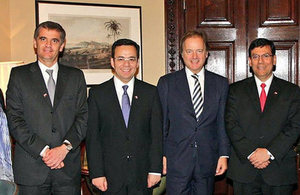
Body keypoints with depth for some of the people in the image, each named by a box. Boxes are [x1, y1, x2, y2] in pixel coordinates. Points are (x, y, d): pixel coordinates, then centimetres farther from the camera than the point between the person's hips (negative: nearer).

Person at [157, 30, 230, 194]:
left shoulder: (221, 83, 7)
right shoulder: (166, 83, 2)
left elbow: (223, 122, 6)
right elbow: (161, 123, 2)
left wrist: (224, 155, 1)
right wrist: (162, 155, -2)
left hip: (208, 161, 2)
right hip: (176, 161, -2)